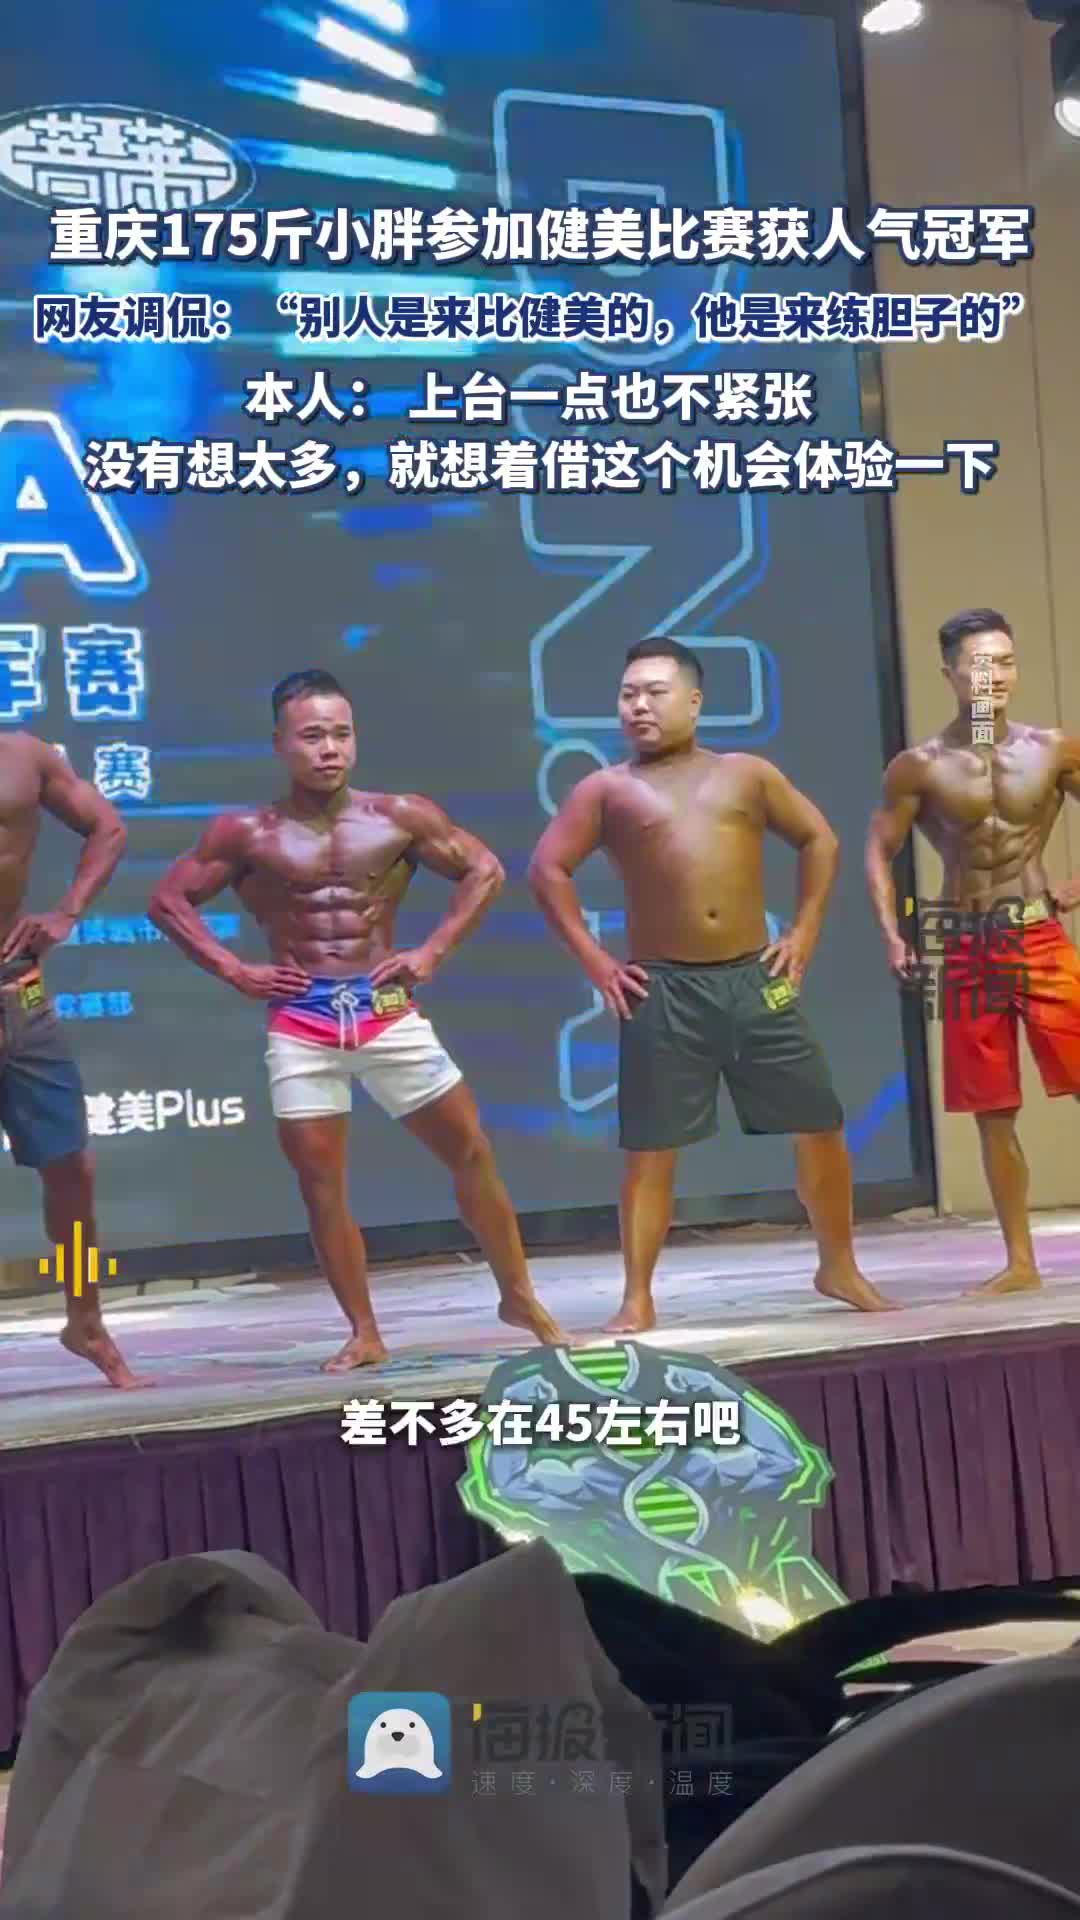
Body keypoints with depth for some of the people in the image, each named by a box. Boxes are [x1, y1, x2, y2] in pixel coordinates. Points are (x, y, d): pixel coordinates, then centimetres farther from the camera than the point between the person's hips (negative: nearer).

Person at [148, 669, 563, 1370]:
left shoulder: (401, 817, 1)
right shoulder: (246, 833, -1)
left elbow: (485, 871, 9)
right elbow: (169, 900, 5)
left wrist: (433, 951, 0)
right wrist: (234, 970, -4)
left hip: (388, 1011, 1)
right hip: (300, 1023, 0)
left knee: (472, 1151, 3)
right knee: (319, 1182, 0)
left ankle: (519, 1297, 19)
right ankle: (364, 1334, 11)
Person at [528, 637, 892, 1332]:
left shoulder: (746, 773, 9)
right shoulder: (609, 789, 4)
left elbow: (819, 839, 14)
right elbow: (548, 868, 2)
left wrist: (805, 931, 6)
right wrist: (593, 959, -4)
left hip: (755, 978, 2)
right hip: (663, 990, -2)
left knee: (820, 1126, 6)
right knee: (651, 1149, -3)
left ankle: (839, 1268, 24)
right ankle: (638, 1299, 4)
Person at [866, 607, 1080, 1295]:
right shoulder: (919, 767, -1)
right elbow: (879, 852, 4)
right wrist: (892, 936, -5)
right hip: (966, 950, 1)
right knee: (993, 1112, 6)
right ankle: (1021, 1262, 15)